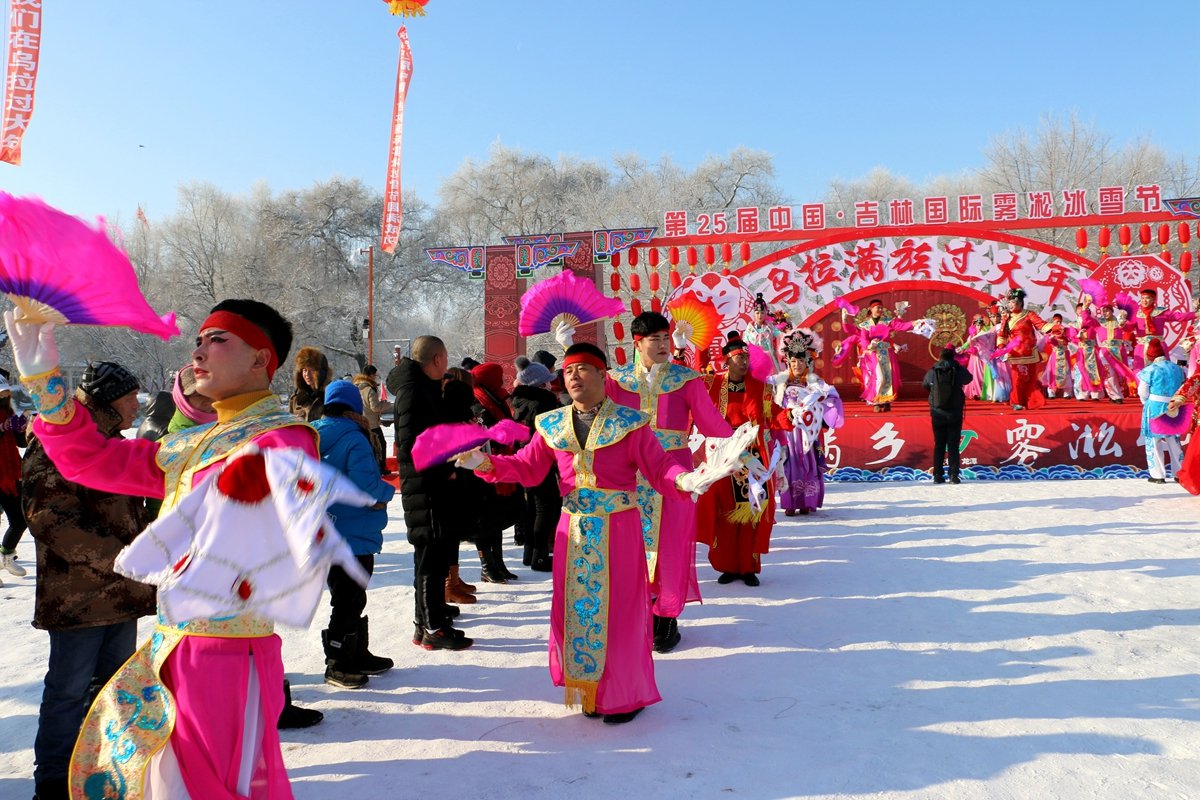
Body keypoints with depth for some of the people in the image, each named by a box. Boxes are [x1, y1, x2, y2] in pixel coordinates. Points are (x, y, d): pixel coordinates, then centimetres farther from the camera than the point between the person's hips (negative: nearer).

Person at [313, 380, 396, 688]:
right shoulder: (355, 440, -19)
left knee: (351, 599, 20)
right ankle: (338, 665, 14)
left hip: (327, 533, 8)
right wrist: (388, 490, -8)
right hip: (355, 536, -8)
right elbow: (364, 485, -27)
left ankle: (358, 656, 32)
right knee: (349, 602, 5)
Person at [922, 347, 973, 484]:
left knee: (939, 445, 8)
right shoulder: (959, 370, -5)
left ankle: (937, 475, 6)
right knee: (953, 445, 4)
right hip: (955, 414, -1)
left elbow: (924, 385, 14)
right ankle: (953, 475, -1)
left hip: (937, 413, 1)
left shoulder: (932, 372, -4)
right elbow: (968, 378, 16)